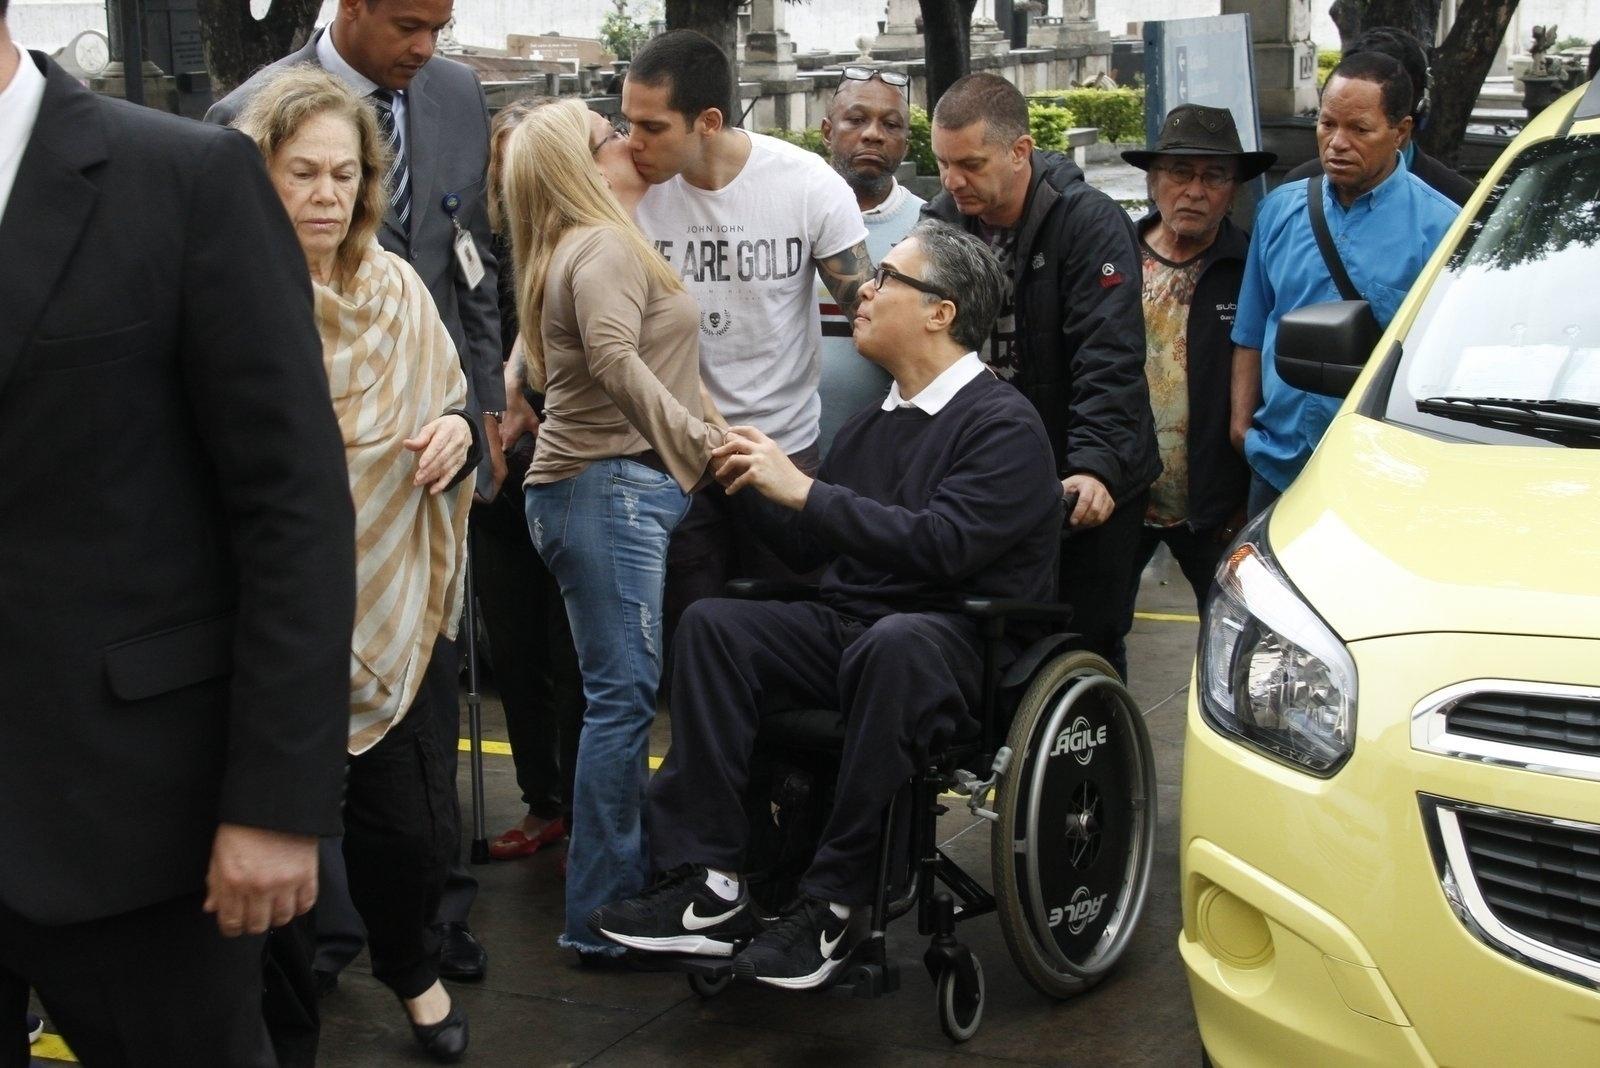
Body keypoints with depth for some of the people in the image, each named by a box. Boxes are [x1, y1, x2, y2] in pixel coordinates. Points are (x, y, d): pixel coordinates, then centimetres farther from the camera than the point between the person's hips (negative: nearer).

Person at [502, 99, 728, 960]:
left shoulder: (569, 255, 25)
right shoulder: (606, 249, -8)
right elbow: (616, 357, -24)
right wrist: (699, 441, -22)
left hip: (608, 486, 10)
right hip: (614, 483, -10)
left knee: (620, 696, 9)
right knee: (624, 695, -10)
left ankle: (616, 900, 13)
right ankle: (601, 915, -8)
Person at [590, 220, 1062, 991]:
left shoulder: (1004, 426, -6)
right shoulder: (870, 425, 17)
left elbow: (940, 544, -21)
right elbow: (804, 549, 21)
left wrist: (803, 490, -17)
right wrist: (754, 480, 4)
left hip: (953, 647, -7)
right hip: (844, 631, 7)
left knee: (893, 641, -39)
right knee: (712, 624, -14)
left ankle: (834, 904, -27)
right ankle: (707, 889, -19)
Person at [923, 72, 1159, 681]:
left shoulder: (1090, 222, -14)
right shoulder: (941, 222, 3)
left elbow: (1109, 360, -21)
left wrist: (1097, 466, -32)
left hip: (1088, 489, -5)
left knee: (1088, 646, 1)